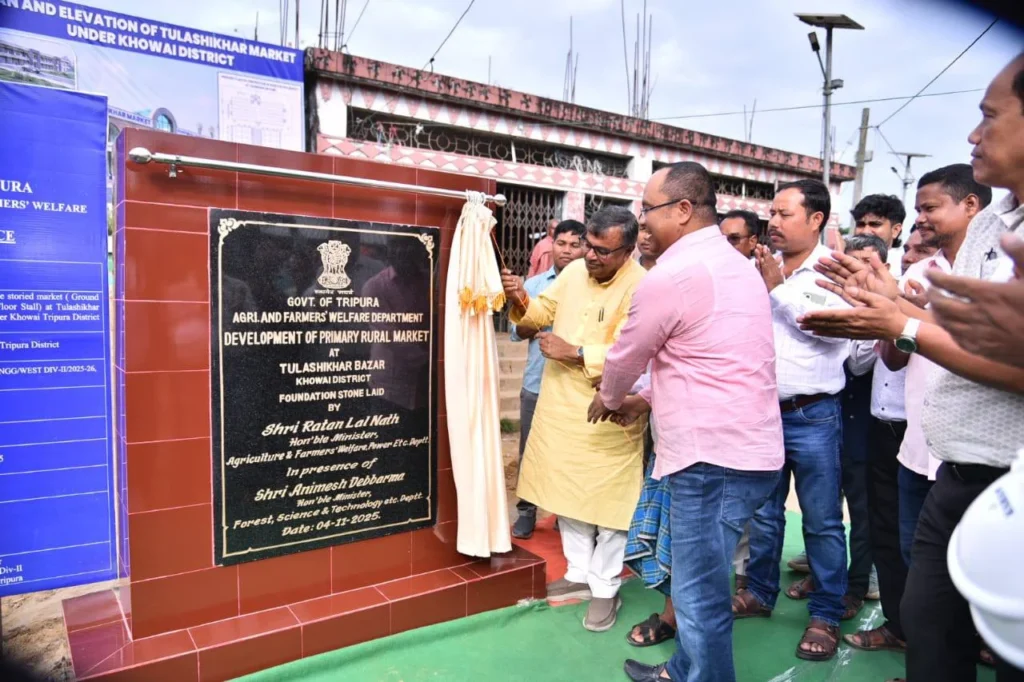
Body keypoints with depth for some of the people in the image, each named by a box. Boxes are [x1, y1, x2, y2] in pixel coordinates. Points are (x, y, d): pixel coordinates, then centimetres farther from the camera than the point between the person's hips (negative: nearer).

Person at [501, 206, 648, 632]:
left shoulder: (641, 288, -18)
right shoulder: (574, 271, 4)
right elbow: (544, 313, 14)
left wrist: (575, 353, -24)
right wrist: (522, 301, -7)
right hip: (562, 404, 7)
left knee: (608, 501, 6)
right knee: (565, 492, 16)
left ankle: (605, 588, 25)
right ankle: (579, 574, 34)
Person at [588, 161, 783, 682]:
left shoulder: (671, 275, -15)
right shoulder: (737, 265, 14)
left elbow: (627, 355, -2)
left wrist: (607, 400, 18)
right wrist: (647, 398, 27)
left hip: (713, 457, -10)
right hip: (751, 447, 10)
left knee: (701, 595, 3)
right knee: (697, 581, 23)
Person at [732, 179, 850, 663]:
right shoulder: (757, 268, 7)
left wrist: (776, 288, -16)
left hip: (812, 416, -4)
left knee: (821, 521, 7)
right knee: (763, 512, 16)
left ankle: (826, 615, 22)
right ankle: (759, 593, 33)